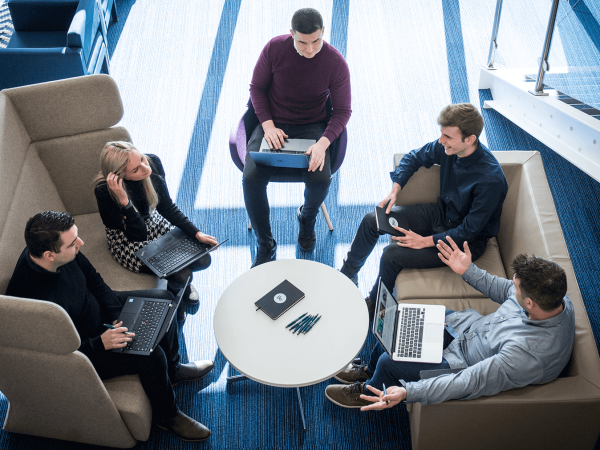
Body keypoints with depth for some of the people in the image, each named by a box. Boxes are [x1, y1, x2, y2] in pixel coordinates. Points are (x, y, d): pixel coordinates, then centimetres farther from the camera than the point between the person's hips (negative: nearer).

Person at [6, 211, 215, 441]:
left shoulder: (68, 254, -19)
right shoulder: (32, 301, -40)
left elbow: (93, 279, 0)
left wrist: (116, 317, -8)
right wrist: (99, 343, -30)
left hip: (99, 311, 8)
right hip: (81, 350, -8)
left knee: (163, 298, 9)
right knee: (152, 355, -23)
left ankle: (172, 369, 30)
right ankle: (167, 415, 8)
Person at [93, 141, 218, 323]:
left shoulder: (153, 163, -21)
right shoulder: (104, 190, -33)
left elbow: (167, 207, -5)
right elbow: (137, 234, -32)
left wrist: (196, 233, -11)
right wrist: (124, 200, -46)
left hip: (153, 221, 5)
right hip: (126, 238, -5)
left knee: (203, 260, -9)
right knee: (182, 274, -19)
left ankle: (181, 282, 27)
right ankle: (173, 294, 20)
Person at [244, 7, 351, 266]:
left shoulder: (336, 63, -14)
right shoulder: (274, 48, -12)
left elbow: (343, 110, -7)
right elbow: (257, 87, 1)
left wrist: (323, 142, -25)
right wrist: (268, 125, -14)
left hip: (311, 127, -1)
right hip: (273, 124, 1)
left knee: (320, 179, -27)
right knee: (252, 178, -23)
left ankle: (307, 217, 12)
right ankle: (265, 245, -3)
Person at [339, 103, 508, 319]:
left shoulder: (490, 179, -34)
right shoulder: (447, 146, -14)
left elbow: (470, 230, -27)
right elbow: (414, 158, 6)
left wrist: (426, 241, -25)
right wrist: (395, 190, -8)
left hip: (466, 243, -7)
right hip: (440, 213, 8)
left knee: (392, 254, -21)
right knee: (372, 220, 1)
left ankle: (373, 306, 7)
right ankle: (347, 275, 23)